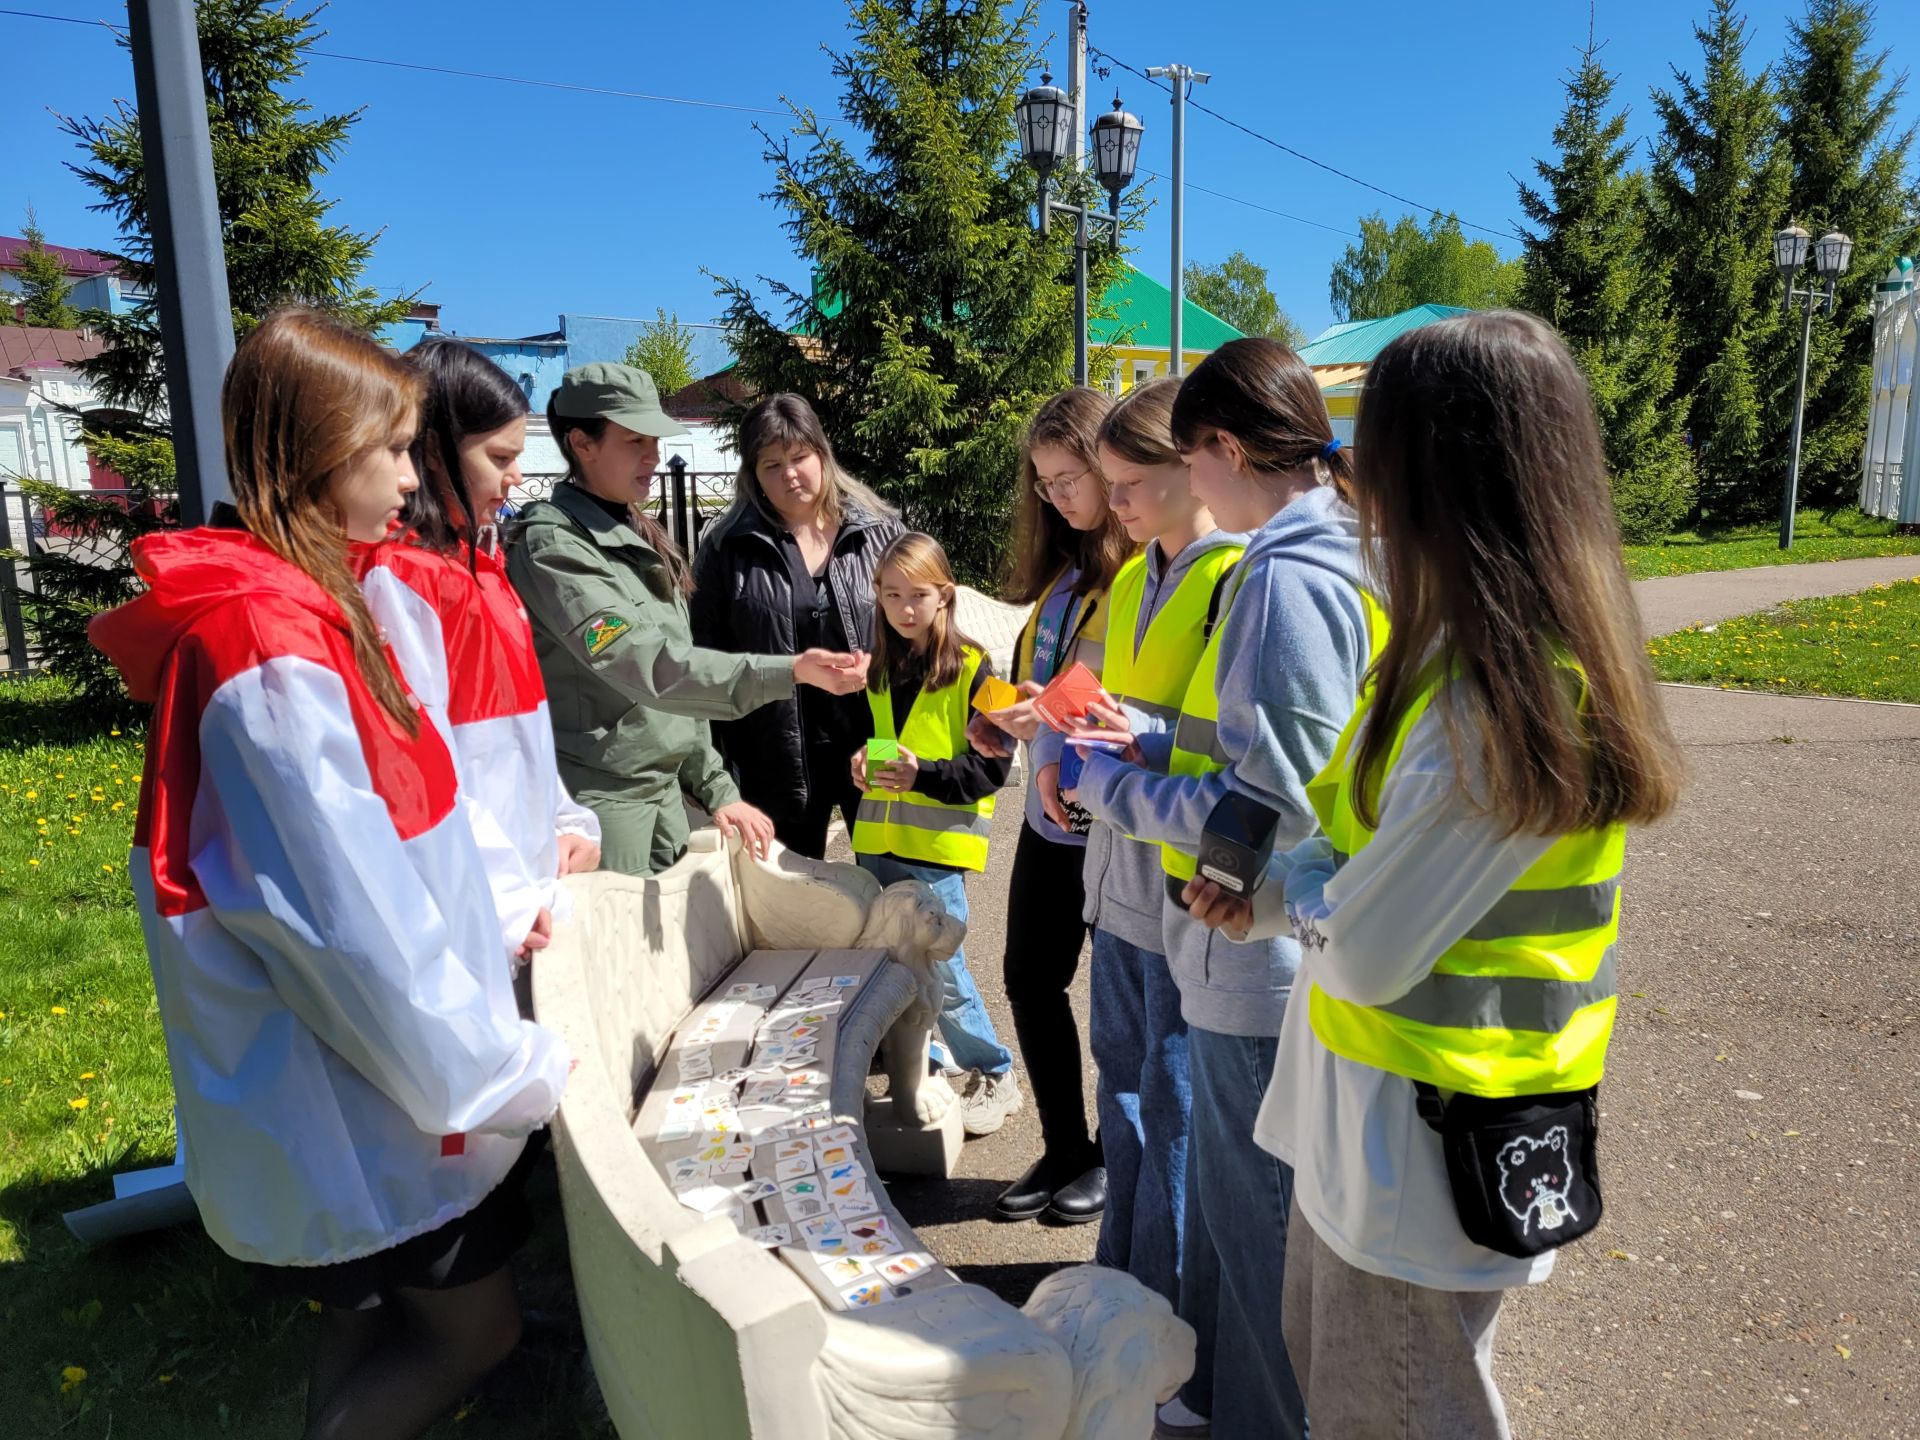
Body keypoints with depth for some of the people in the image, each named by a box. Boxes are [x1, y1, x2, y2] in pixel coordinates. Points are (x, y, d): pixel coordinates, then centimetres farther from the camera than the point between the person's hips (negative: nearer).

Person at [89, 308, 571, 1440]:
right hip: (353, 1095, -9)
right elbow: (356, 930, -27)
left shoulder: (295, 605, 5)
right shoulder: (270, 649, -27)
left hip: (354, 1080, 9)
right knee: (476, 1326, 11)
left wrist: (494, 909, 7)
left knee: (378, 1322, 24)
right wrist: (525, 1072, -16)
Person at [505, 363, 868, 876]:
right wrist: (790, 672, -33)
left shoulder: (641, 539, 12)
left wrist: (717, 789, 9)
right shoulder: (551, 544, -13)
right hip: (597, 800, -7)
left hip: (665, 791, 8)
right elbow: (647, 665, -25)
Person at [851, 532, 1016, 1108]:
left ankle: (994, 1071, 16)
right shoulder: (876, 669, 10)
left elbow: (992, 766, -11)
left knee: (939, 969, -3)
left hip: (938, 844, -6)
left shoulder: (971, 667, -8)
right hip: (877, 841, 6)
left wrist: (923, 774, -22)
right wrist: (860, 763, 0)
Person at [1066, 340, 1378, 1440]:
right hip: (1256, 953, 10)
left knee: (1258, 1216, 10)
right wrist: (1149, 742, 9)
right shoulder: (1333, 557, 8)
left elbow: (1277, 809, -24)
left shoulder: (1288, 580, -23)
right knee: (1229, 1191, 25)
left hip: (1260, 965, -10)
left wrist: (1117, 790, -12)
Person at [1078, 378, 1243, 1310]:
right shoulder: (1132, 579, 12)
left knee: (1174, 1102, 5)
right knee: (1121, 1070, 20)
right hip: (1122, 876, 9)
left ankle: (1160, 1300, 24)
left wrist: (1137, 741, -27)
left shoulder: (1239, 580, -15)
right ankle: (1120, 1262, 39)